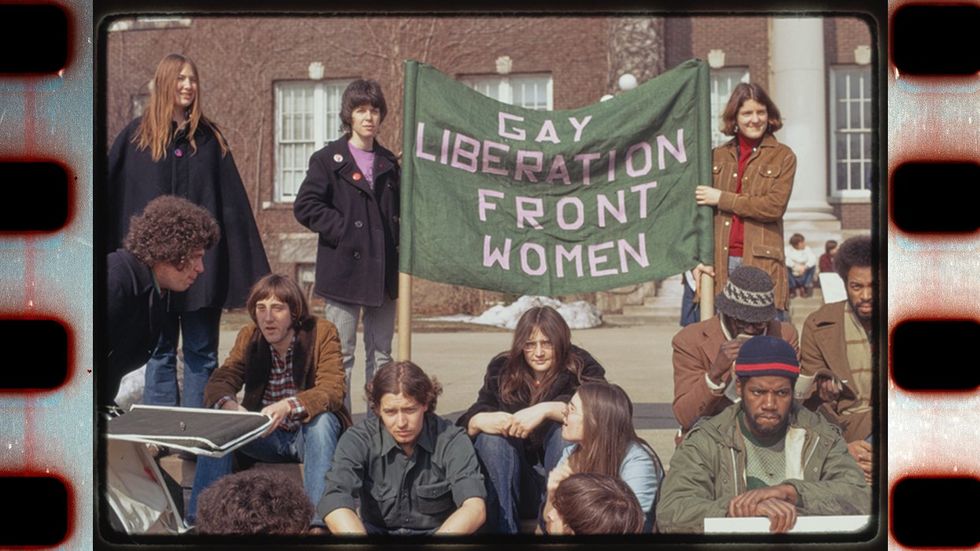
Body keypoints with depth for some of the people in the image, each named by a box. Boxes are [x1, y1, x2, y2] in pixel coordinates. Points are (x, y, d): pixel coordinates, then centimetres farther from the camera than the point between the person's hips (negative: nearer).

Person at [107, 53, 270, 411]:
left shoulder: (210, 138, 7)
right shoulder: (137, 136, 4)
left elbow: (233, 202, 5)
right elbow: (109, 192, 3)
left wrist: (252, 270, 0)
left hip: (201, 261, 1)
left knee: (201, 352, 4)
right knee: (160, 351, 6)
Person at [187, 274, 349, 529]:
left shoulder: (322, 333, -12)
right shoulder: (248, 337, -1)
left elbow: (332, 391, -24)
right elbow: (219, 382, -10)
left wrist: (287, 406, -44)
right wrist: (228, 405, -36)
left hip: (311, 434, -3)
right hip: (265, 436, 3)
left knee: (322, 419, -35)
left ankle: (319, 520, -38)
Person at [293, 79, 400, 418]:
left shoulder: (389, 164, 14)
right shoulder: (329, 159, -1)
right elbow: (305, 206, -8)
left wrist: (397, 239, 7)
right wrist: (341, 230, -14)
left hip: (383, 272, 5)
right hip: (344, 269, -5)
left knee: (381, 355, 9)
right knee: (341, 355, -3)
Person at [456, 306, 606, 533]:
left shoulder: (581, 369, -3)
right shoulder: (501, 369, 5)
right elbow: (470, 420, -4)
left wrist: (547, 410, -40)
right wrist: (481, 421, -30)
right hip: (512, 480, 2)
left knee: (562, 428, -28)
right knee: (493, 436, -24)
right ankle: (502, 530, -29)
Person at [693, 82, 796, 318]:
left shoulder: (782, 157, 7)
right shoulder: (718, 156, 15)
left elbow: (774, 206, -7)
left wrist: (722, 199, -5)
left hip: (762, 264, -2)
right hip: (720, 265, 2)